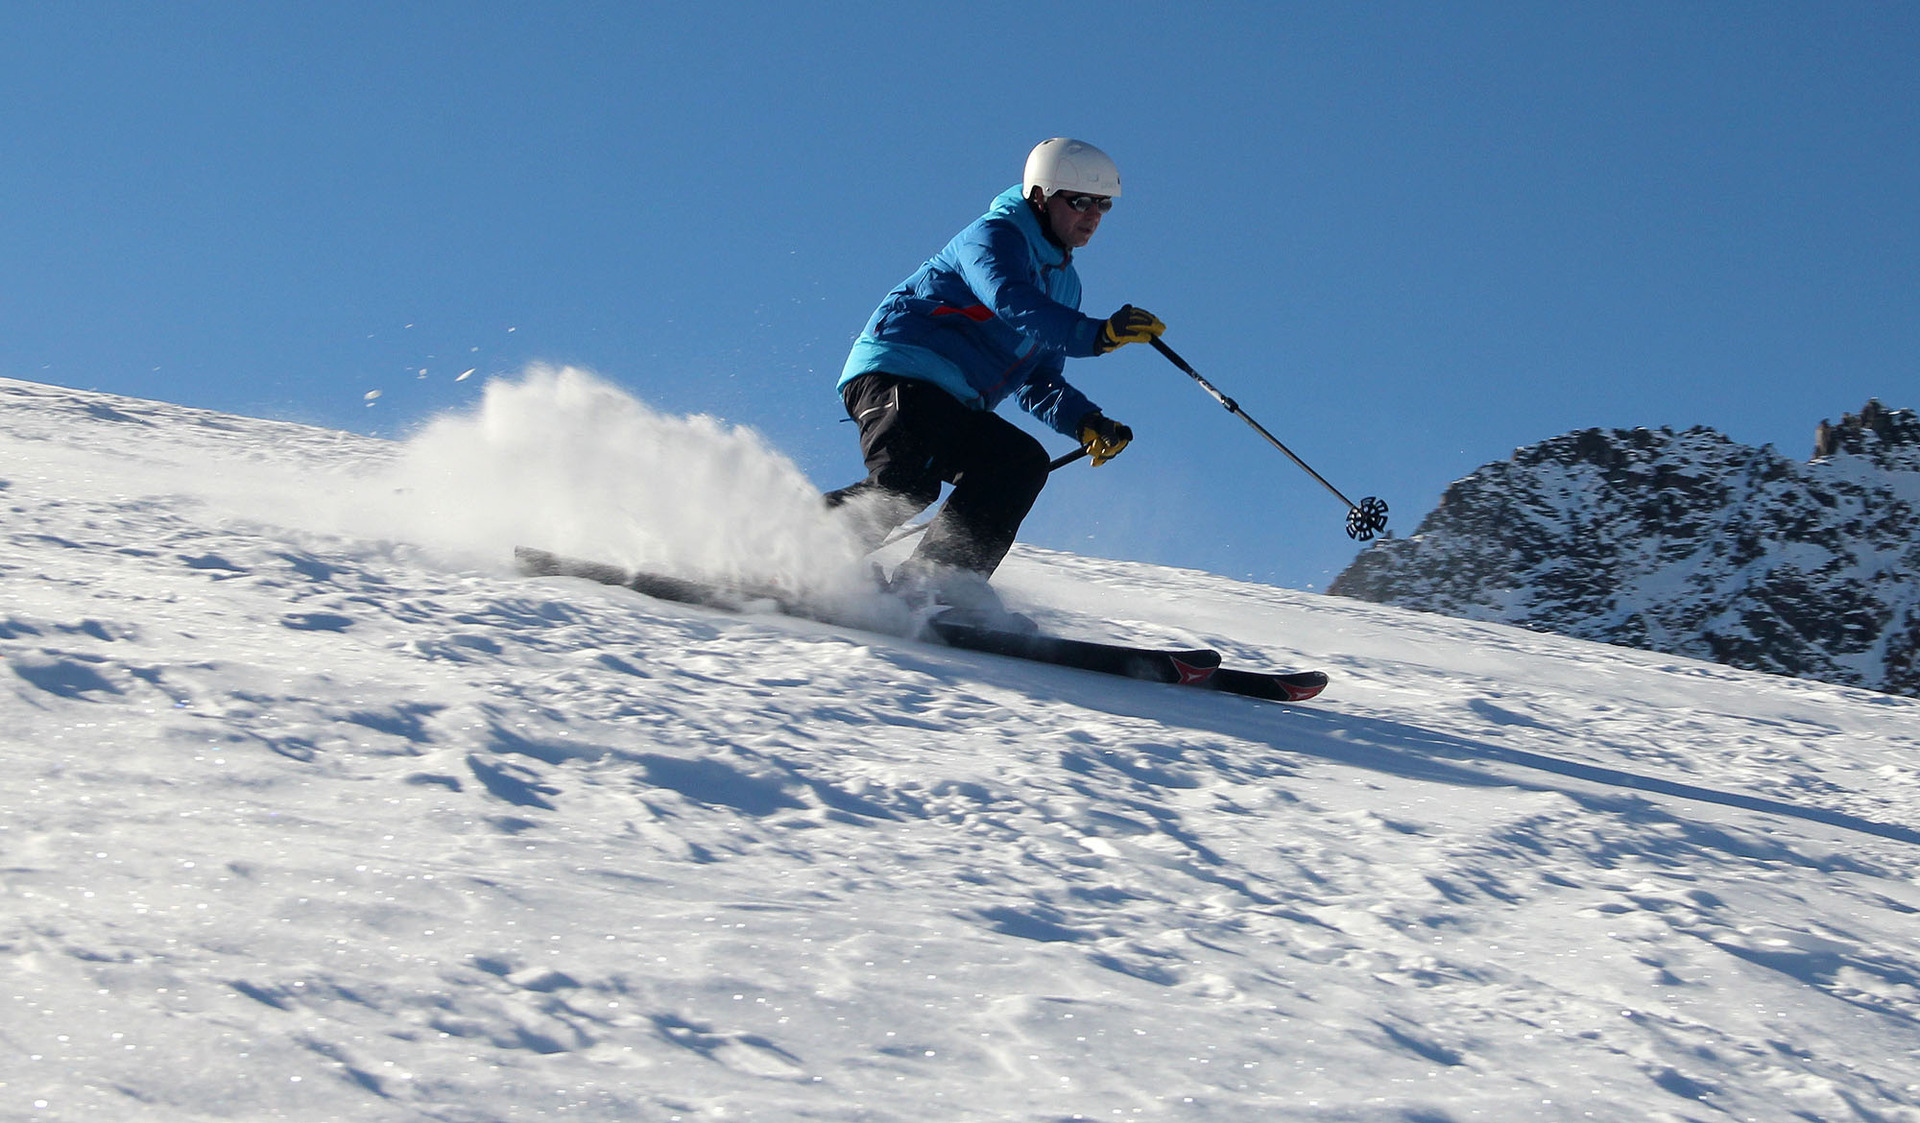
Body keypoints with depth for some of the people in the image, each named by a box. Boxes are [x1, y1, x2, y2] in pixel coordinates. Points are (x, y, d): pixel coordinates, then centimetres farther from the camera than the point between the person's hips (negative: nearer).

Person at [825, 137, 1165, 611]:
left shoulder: (1063, 282, 24)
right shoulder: (995, 235, -4)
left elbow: (1036, 382, 26)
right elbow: (1011, 302, -27)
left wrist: (1084, 422, 6)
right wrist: (1096, 334, -38)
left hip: (951, 407, 9)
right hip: (897, 373, -9)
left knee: (1024, 463, -10)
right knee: (906, 485, -32)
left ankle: (942, 585, -18)